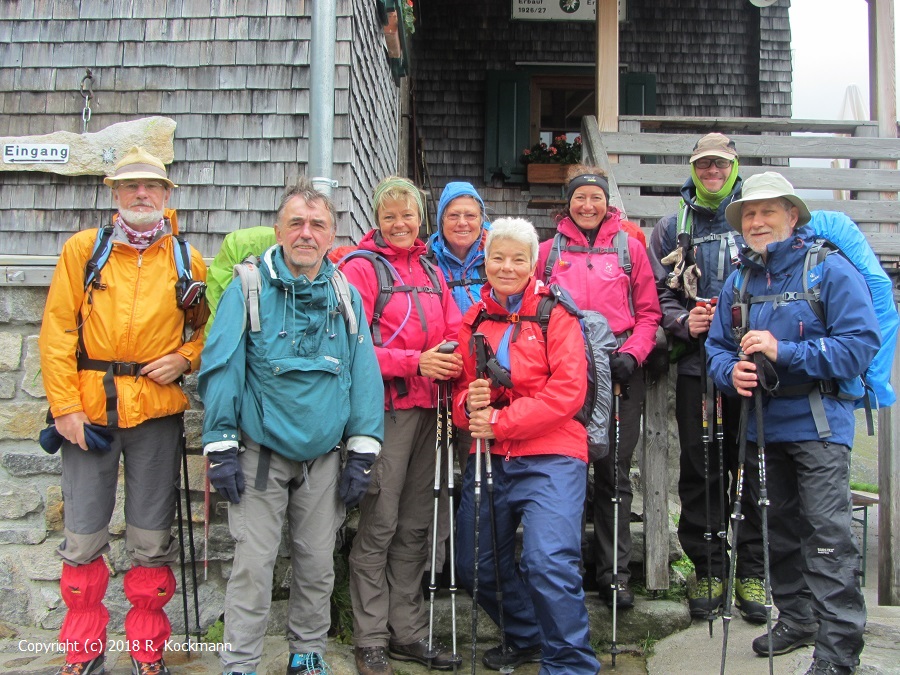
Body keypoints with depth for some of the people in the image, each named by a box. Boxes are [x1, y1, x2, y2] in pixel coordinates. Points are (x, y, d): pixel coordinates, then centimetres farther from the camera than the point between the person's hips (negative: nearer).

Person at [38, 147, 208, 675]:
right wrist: (64, 405, -7)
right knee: (83, 537, 6)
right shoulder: (83, 250, 5)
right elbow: (57, 331, 0)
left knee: (152, 538, 7)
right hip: (90, 410, 0)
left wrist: (185, 358, -6)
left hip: (157, 412, 1)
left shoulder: (187, 261, 8)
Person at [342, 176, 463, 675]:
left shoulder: (430, 272, 17)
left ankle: (408, 632, 22)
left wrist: (451, 358, -8)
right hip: (384, 409, -6)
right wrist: (415, 362, -19)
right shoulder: (362, 268, -3)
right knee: (379, 526, -2)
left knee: (415, 526, 12)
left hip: (425, 408, 7)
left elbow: (453, 333, 14)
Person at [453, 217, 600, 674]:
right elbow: (460, 388, 16)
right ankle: (527, 638, 37)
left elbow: (568, 391, -12)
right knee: (474, 567, 12)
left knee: (549, 564, -20)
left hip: (549, 456, -6)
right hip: (489, 458, 6)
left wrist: (500, 422, -17)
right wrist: (469, 404, -9)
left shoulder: (555, 314, -3)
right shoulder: (473, 320, 11)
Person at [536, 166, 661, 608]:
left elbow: (648, 311, 6)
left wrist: (632, 354, -8)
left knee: (614, 472, 3)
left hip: (619, 372, 0)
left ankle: (614, 572, 12)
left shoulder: (630, 248, 8)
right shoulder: (549, 251, 11)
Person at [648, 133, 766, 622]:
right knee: (700, 467, 3)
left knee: (754, 465, 1)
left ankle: (752, 571, 12)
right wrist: (684, 321, -9)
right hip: (696, 363, 1)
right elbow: (657, 295, 9)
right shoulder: (671, 228, 13)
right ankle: (708, 568, 15)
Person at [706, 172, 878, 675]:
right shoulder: (739, 281, 11)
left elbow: (861, 343, -16)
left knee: (828, 535, -10)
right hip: (764, 423, 7)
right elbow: (718, 346, 14)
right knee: (779, 528, 16)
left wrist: (784, 352, -23)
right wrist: (732, 371, -10)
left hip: (818, 422, -7)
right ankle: (796, 619, 32)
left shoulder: (830, 270, -8)